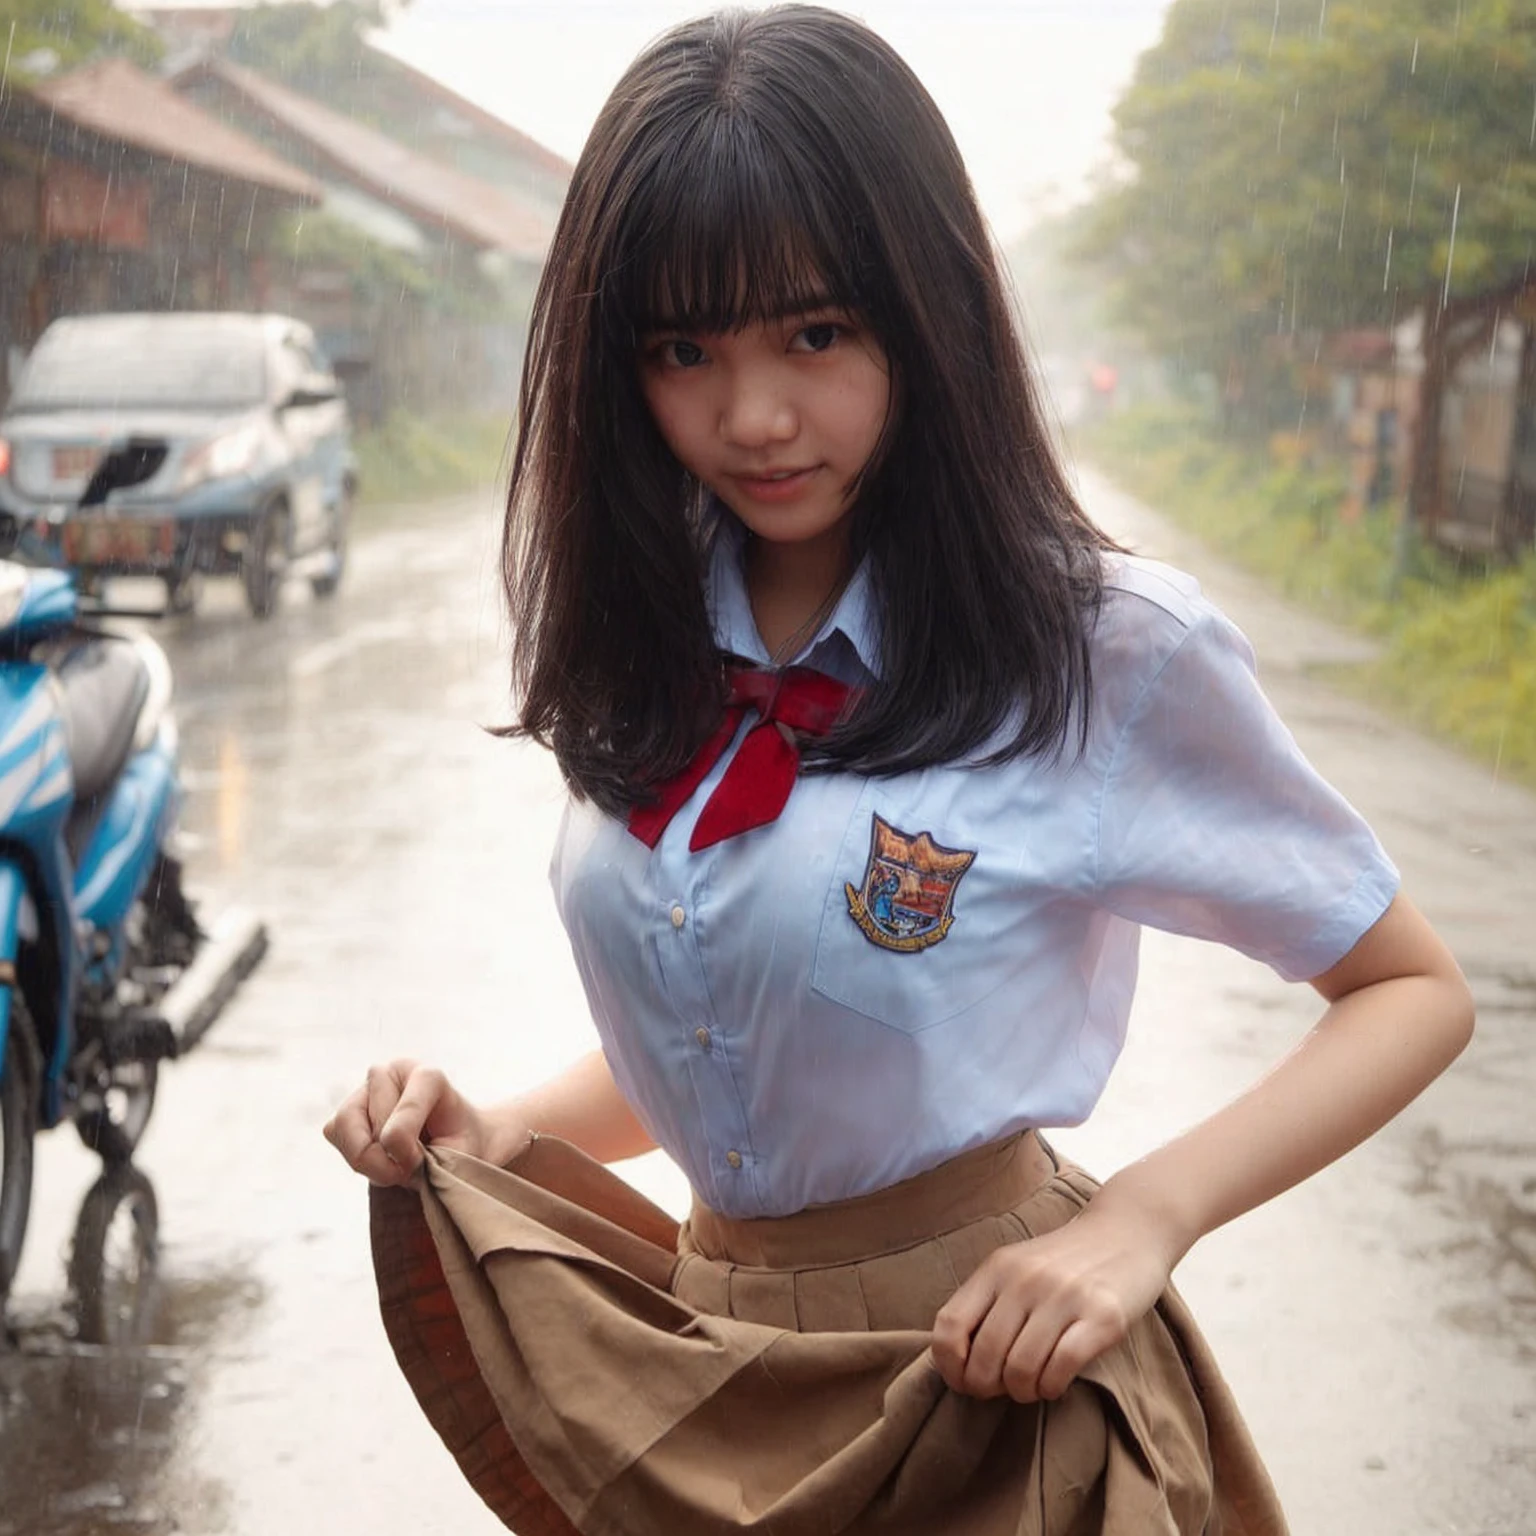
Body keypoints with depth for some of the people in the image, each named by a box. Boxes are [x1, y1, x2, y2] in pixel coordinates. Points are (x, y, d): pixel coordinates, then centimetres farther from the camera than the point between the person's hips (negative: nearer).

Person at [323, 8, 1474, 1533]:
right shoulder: (652, 659, 1)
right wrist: (501, 1139, -6)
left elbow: (1415, 990, -7)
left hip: (985, 1388, -5)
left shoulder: (1107, 644, -16)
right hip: (707, 1386, 6)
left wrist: (1141, 1218, -21)